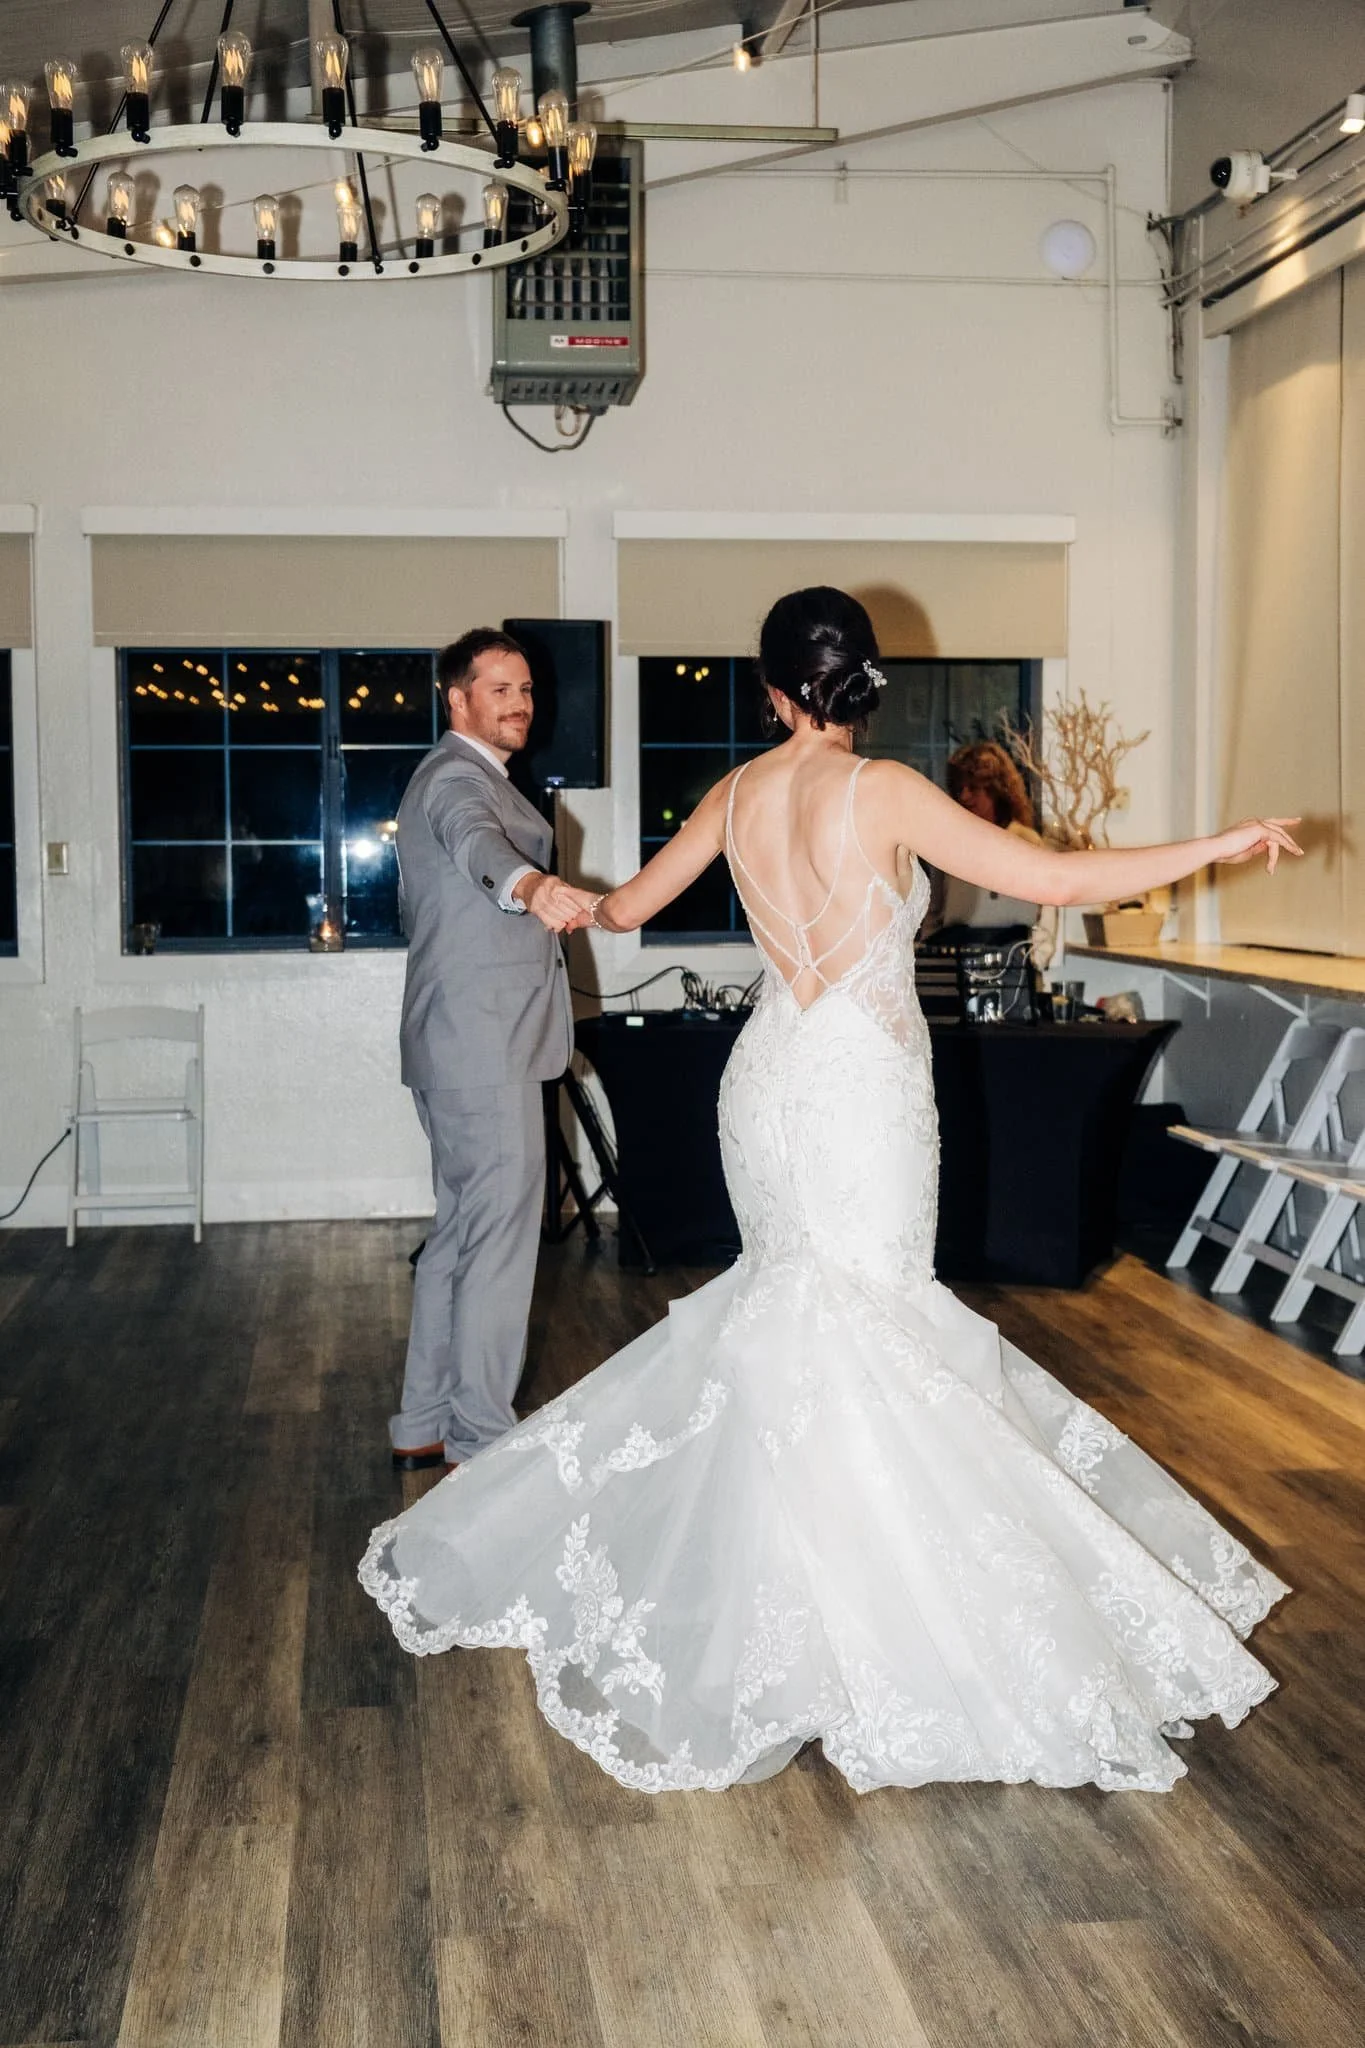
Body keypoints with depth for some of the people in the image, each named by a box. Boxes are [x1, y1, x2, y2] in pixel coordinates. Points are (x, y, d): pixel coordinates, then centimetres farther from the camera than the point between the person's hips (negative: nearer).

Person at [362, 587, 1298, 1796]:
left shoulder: (737, 796, 4)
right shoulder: (884, 792, -12)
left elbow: (629, 905, 18)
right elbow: (1051, 879, -16)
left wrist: (581, 908, 43)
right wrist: (1221, 847, -8)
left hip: (770, 1081, 6)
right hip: (862, 1090, -5)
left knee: (795, 1321, 18)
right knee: (860, 1342, -1)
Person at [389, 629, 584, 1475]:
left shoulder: (467, 777, 20)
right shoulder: (457, 778, -13)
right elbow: (477, 842, -37)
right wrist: (530, 884, -56)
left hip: (457, 1043, 11)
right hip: (483, 1040, -11)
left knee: (462, 1229, 14)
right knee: (502, 1232, -7)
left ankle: (427, 1425, 20)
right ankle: (482, 1436, -1)